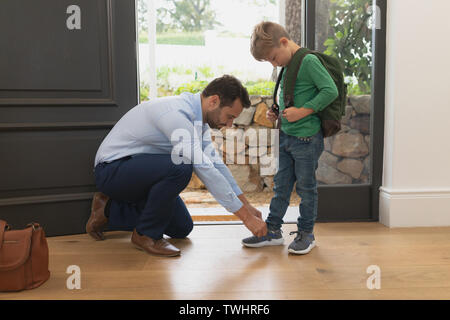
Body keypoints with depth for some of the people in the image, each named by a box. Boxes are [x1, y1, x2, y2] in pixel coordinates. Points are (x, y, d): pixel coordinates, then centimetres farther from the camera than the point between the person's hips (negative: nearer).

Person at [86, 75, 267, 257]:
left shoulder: (197, 116, 1)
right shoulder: (177, 113, -29)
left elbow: (215, 163, 6)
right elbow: (204, 170, -33)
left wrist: (246, 206, 3)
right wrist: (246, 216, -28)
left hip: (140, 171, 9)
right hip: (112, 171, -9)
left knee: (182, 228, 8)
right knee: (180, 167, -34)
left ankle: (109, 210, 18)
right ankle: (146, 234, -11)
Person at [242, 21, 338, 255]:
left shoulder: (309, 61, -13)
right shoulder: (287, 66, 13)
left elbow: (331, 90, -18)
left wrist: (302, 112, -20)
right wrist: (276, 113, 8)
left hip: (307, 137, -8)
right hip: (285, 135, 8)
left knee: (306, 187, 5)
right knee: (281, 184, 13)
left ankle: (306, 233, 21)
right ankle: (272, 230, 24)